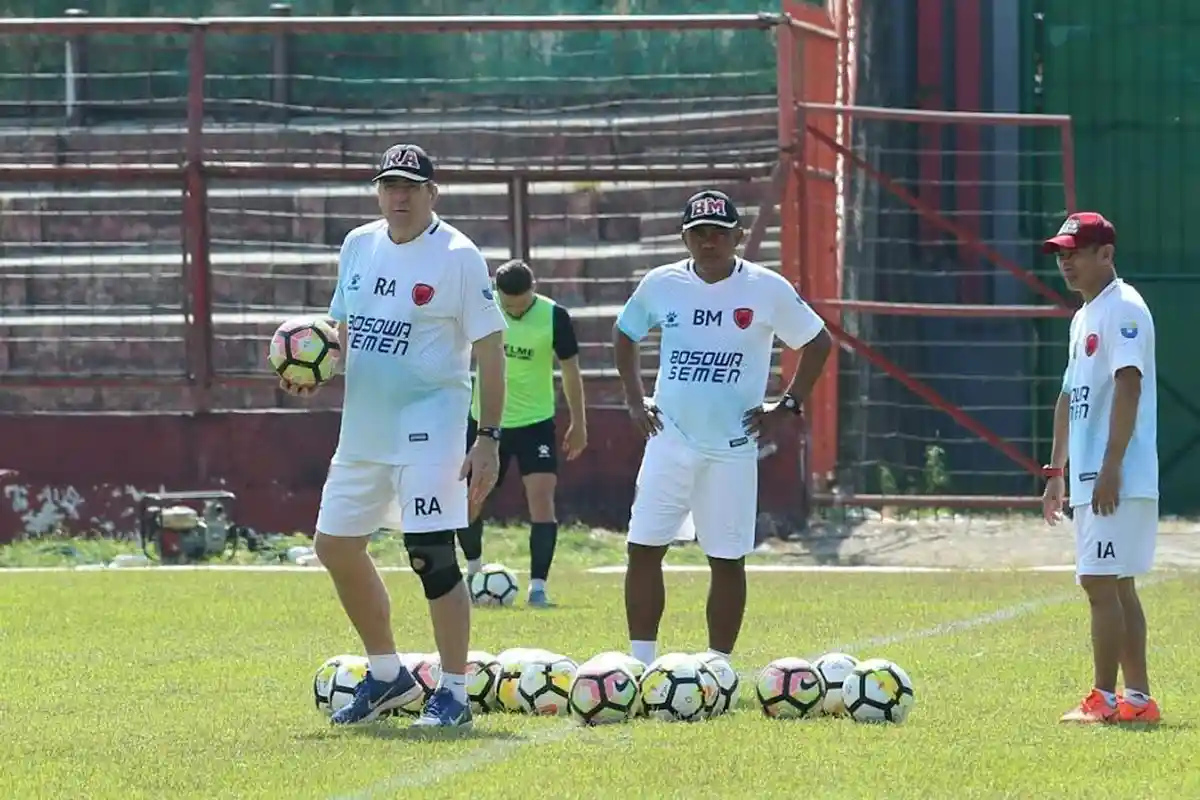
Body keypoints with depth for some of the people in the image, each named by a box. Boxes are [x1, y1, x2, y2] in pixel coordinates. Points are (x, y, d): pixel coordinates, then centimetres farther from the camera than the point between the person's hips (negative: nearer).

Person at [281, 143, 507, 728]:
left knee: (432, 555, -13)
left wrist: (489, 439, -14)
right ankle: (386, 674, 27)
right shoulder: (358, 246, 10)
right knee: (335, 546, 12)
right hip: (363, 428, 8)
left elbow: (489, 350, -10)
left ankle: (452, 693, -4)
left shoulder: (457, 258, -9)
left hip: (429, 427, -8)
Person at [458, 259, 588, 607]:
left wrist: (578, 424, 5)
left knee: (541, 495, -16)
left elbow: (570, 369, 0)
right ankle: (474, 569, 31)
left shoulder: (554, 317, -13)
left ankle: (538, 585, -12)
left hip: (535, 421, -2)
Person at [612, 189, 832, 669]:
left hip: (733, 447, -2)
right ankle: (640, 667, 2)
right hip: (670, 441, 2)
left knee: (728, 561, 1)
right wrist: (634, 401, 11)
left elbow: (818, 343, 7)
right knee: (643, 548, -4)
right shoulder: (661, 285, 3)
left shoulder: (768, 290, -4)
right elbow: (624, 335, 21)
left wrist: (788, 405, 1)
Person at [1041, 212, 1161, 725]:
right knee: (1117, 586, 10)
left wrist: (1111, 467, -24)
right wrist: (1057, 471, 23)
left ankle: (1104, 700, -11)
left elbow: (1127, 387, -19)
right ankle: (1138, 698, 12)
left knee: (1100, 583, -12)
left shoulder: (1123, 308, -10)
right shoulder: (1083, 317, 20)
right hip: (1089, 479, 10)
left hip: (1118, 479, -10)